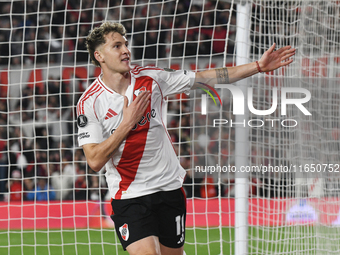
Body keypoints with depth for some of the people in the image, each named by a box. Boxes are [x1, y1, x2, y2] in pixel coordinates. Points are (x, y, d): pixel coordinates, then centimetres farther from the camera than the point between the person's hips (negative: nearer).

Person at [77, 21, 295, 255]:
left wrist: (259, 66, -2)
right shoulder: (89, 103, -8)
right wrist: (127, 123, -19)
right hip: (129, 198, -3)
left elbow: (207, 78, 3)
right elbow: (95, 161, -14)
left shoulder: (151, 78, 0)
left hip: (169, 188, 3)